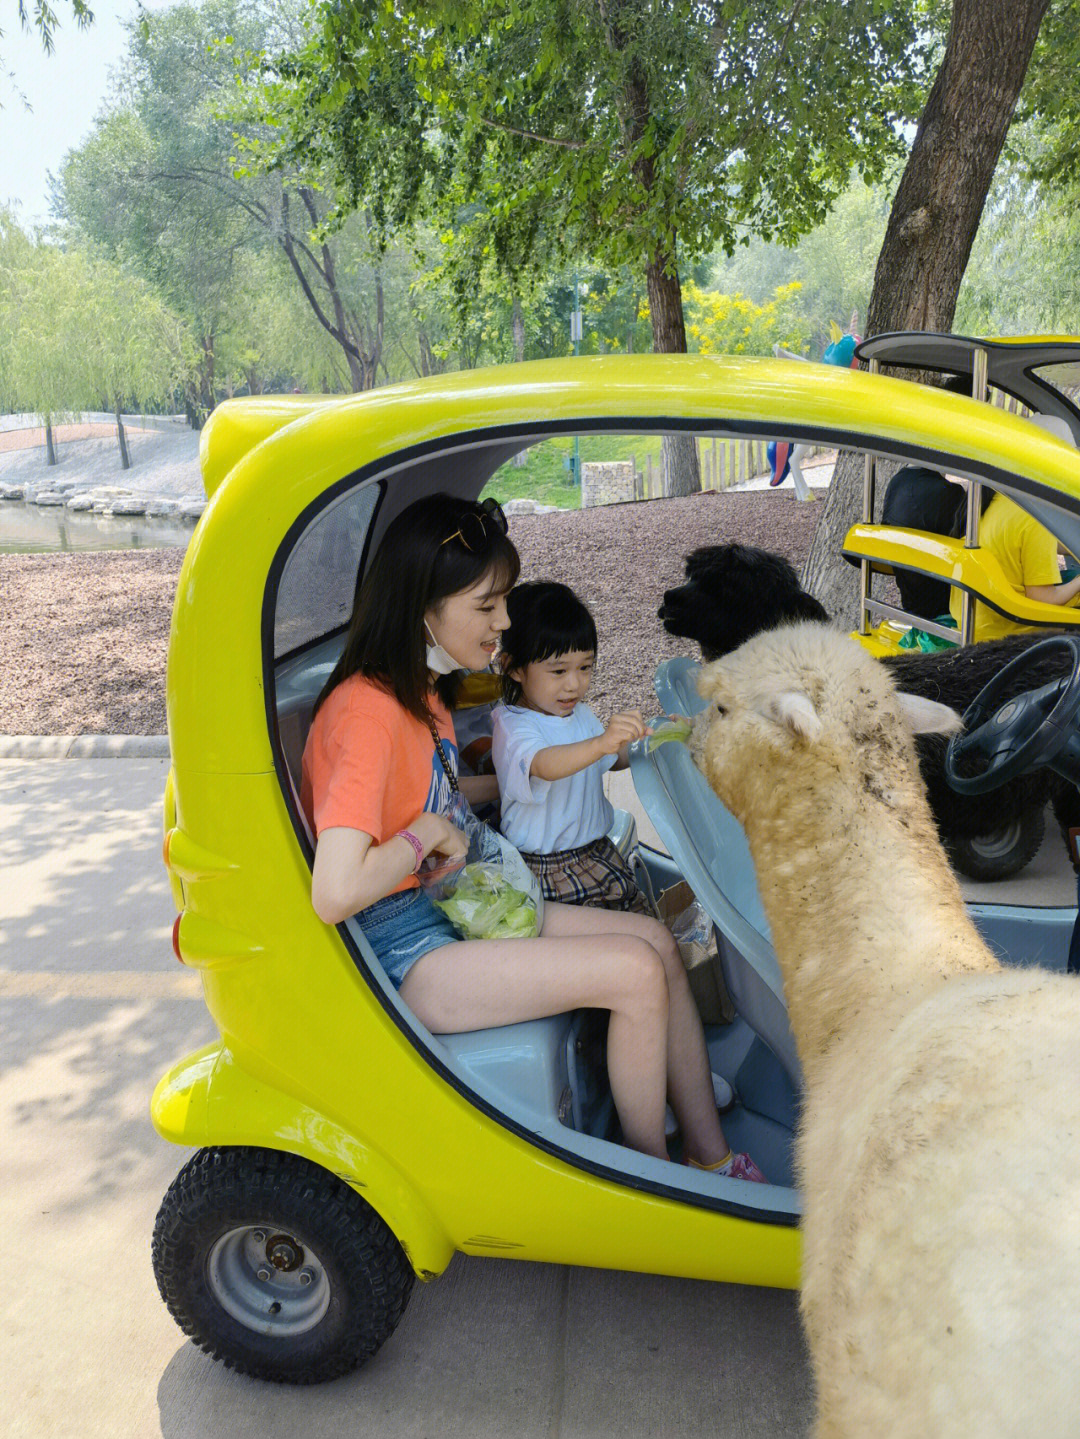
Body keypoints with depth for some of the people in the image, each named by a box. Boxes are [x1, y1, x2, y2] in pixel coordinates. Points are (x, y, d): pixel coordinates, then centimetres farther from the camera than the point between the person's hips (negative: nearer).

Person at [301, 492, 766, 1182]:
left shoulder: (422, 689, 8)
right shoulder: (368, 711, -23)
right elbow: (336, 892, -31)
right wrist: (428, 831, -16)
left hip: (444, 906, 10)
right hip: (399, 951, -10)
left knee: (656, 938, -1)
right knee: (635, 971, -18)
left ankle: (712, 1157, 8)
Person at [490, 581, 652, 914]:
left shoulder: (580, 715, 11)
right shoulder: (513, 727, -16)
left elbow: (617, 759, 24)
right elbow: (545, 765, -37)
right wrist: (602, 742, -53)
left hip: (595, 847, 8)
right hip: (545, 867, -7)